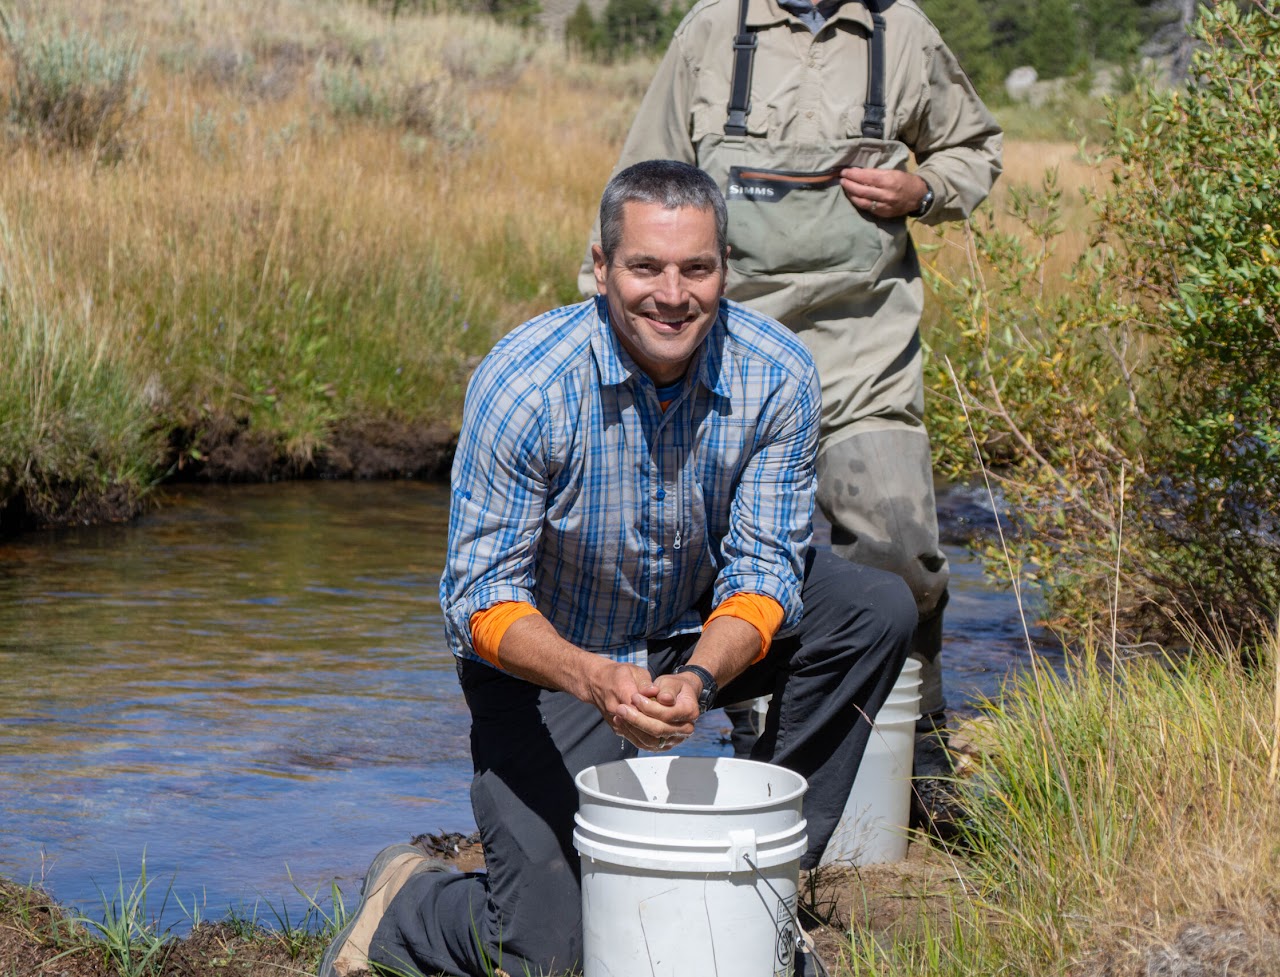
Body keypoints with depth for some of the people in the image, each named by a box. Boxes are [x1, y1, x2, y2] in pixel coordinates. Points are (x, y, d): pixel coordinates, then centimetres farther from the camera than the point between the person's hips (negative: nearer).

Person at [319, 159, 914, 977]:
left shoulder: (776, 373, -20)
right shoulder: (523, 383, -28)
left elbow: (763, 568, -16)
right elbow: (482, 598, -24)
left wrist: (699, 679, -37)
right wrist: (596, 680, -43)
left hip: (704, 634, 4)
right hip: (548, 656, -4)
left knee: (877, 610, -20)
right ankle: (403, 902, 20)